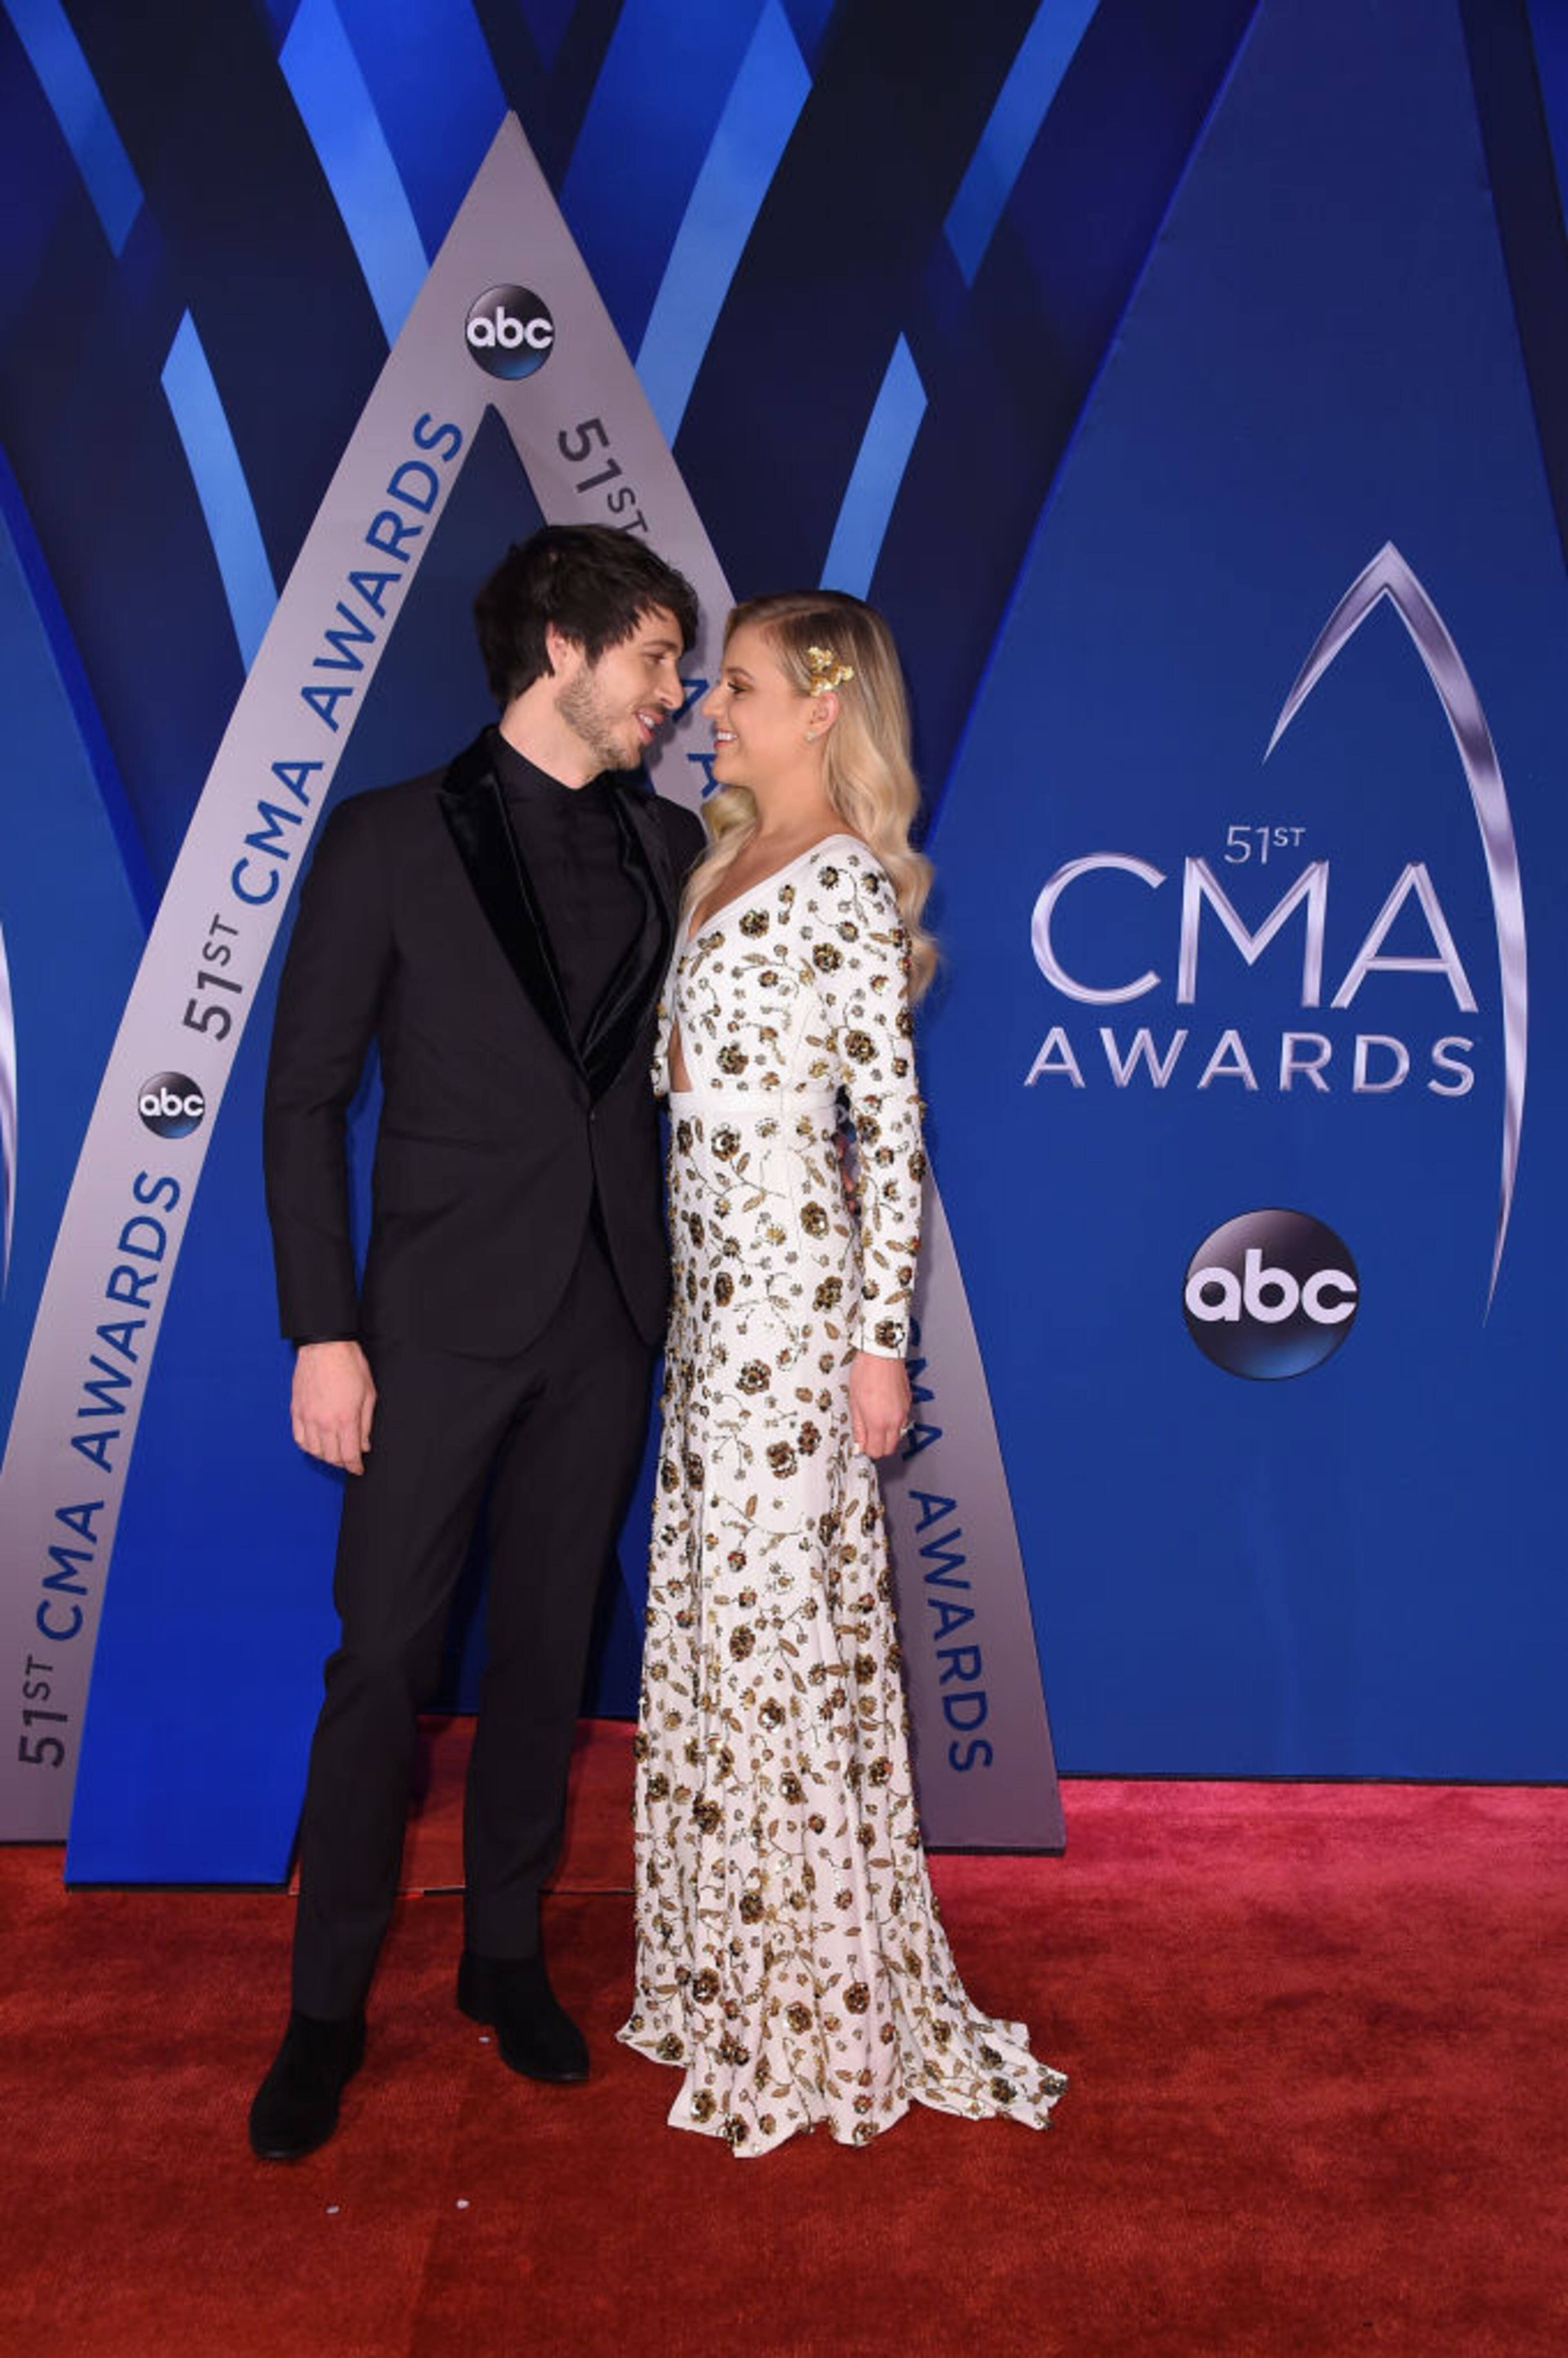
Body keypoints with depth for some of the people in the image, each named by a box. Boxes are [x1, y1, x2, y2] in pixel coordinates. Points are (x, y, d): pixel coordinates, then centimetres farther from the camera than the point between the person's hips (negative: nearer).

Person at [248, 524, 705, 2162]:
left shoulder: (671, 847, 9)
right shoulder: (389, 841, -2)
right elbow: (305, 1096, -4)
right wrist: (323, 1331, -9)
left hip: (606, 1319, 4)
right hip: (442, 1318, -3)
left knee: (546, 1650, 13)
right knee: (385, 1659, 3)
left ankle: (504, 1954, 31)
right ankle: (328, 2005, 22)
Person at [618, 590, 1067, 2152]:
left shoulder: (847, 886, -12)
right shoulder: (730, 861, 14)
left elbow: (892, 1128, -14)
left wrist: (881, 1338, -15)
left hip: (790, 1285, -9)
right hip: (709, 1276, 9)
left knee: (777, 1615, 0)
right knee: (712, 1606, 15)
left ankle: (822, 2011, 19)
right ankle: (732, 1963, 33)